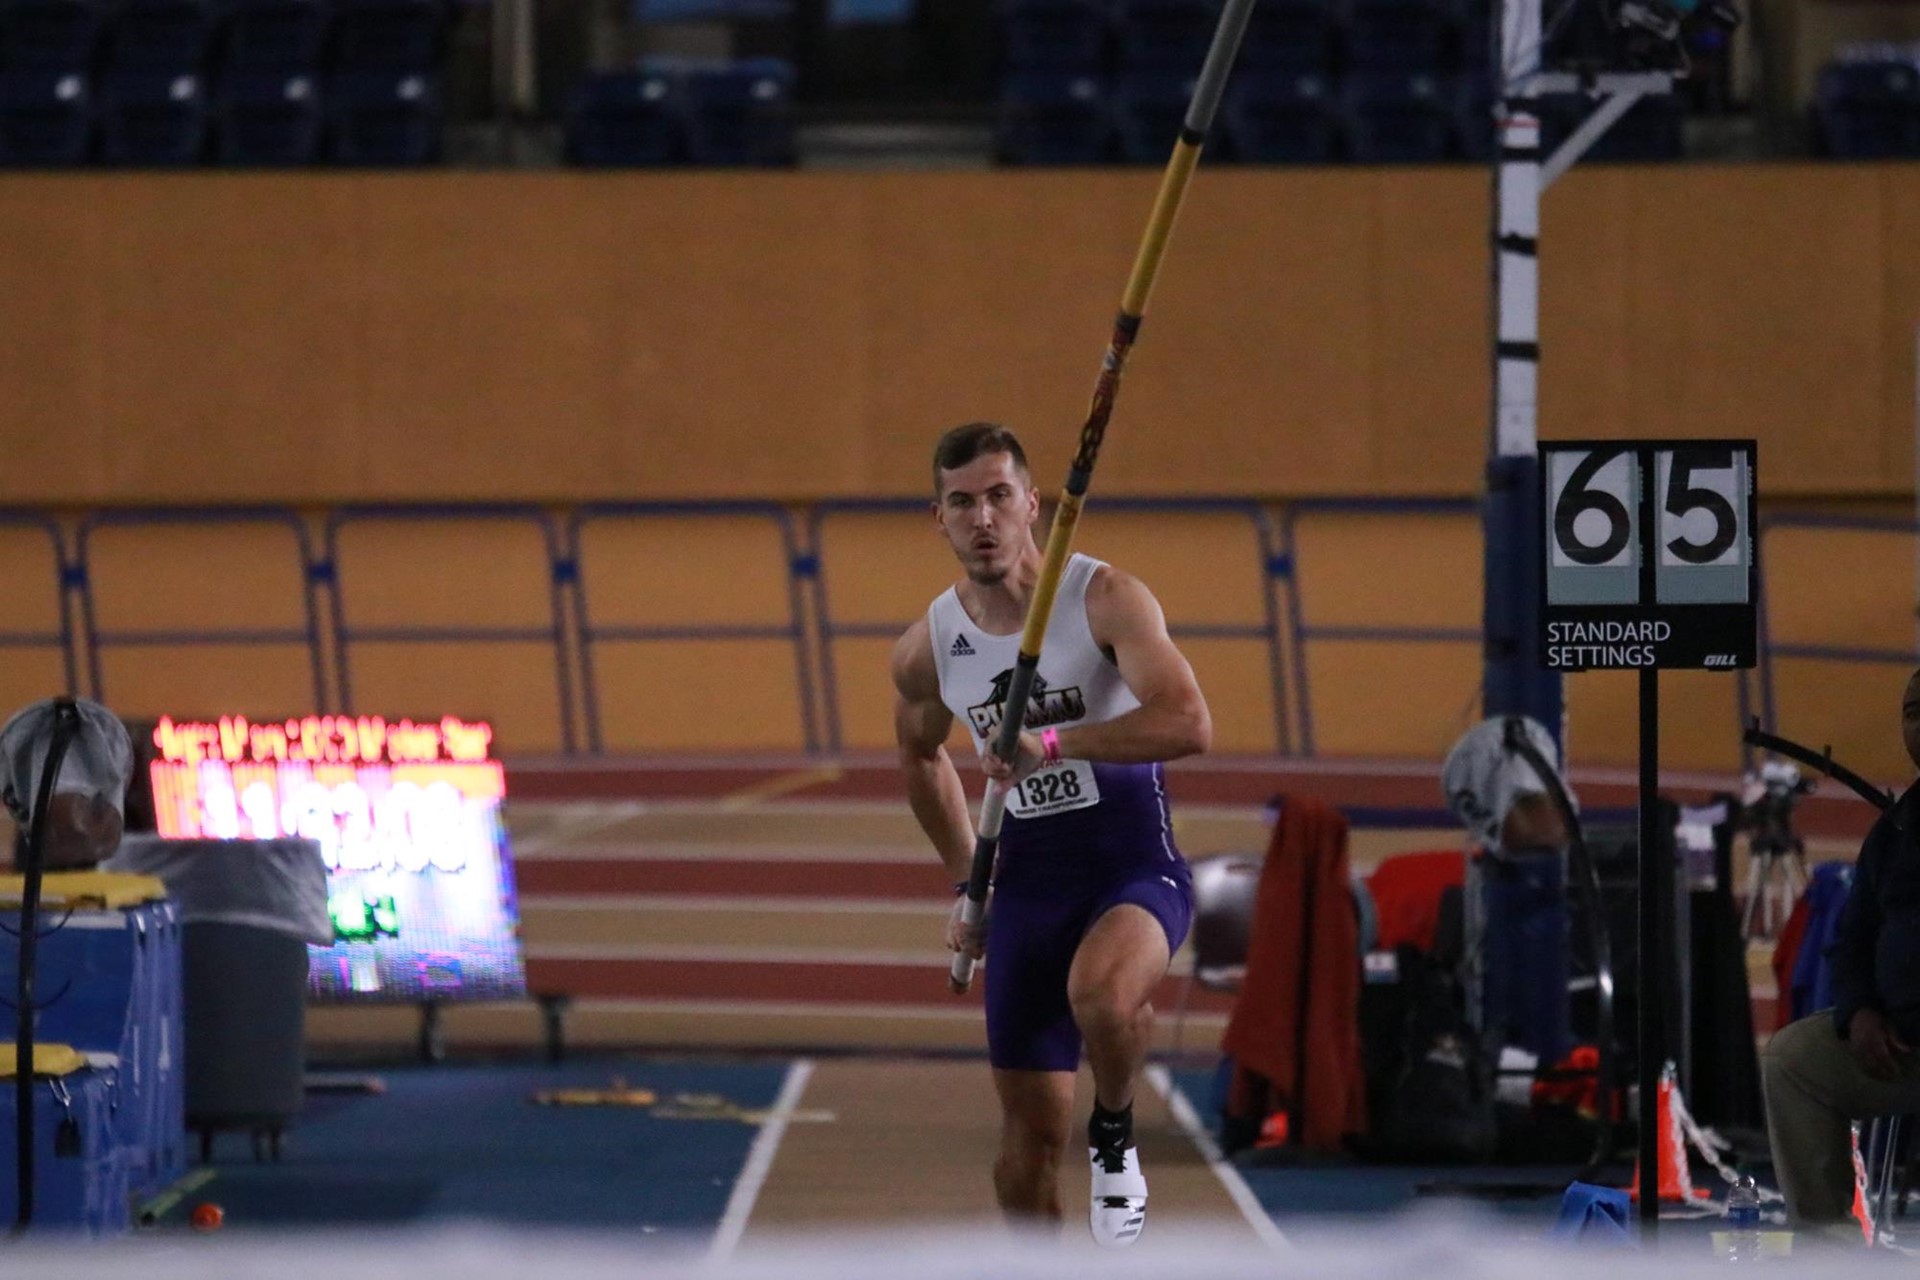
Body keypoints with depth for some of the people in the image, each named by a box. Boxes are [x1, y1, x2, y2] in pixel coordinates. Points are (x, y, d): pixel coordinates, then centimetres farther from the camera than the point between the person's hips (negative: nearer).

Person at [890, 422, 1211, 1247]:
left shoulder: (1106, 599, -12)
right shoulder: (927, 650, 2)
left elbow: (1187, 723, -26)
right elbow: (920, 755, 24)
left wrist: (1055, 742, -34)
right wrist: (965, 879, 21)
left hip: (1133, 860, -4)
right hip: (1025, 875, 5)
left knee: (1102, 992, -37)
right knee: (1030, 1133, 4)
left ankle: (1116, 1133, -6)